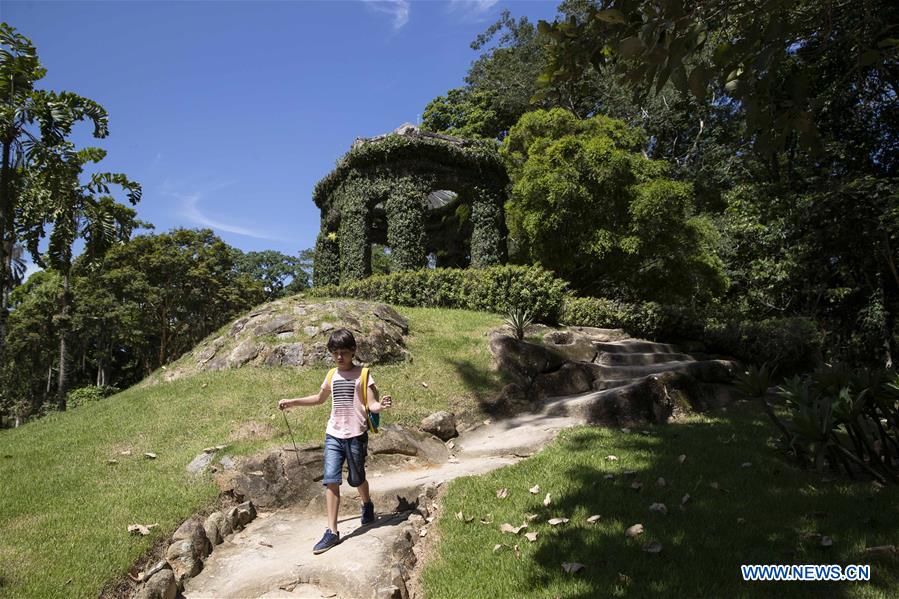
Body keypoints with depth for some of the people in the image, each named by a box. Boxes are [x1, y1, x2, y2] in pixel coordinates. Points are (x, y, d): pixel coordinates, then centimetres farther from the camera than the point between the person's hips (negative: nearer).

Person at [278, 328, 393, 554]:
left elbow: (372, 405, -11)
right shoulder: (332, 375, 8)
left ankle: (367, 505, 44)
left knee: (356, 478, 12)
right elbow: (320, 398, 26)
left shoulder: (362, 374, -6)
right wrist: (293, 402, 20)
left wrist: (382, 405, -33)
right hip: (333, 435, 4)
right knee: (331, 480, -7)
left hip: (356, 435, -3)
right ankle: (332, 532, -1)